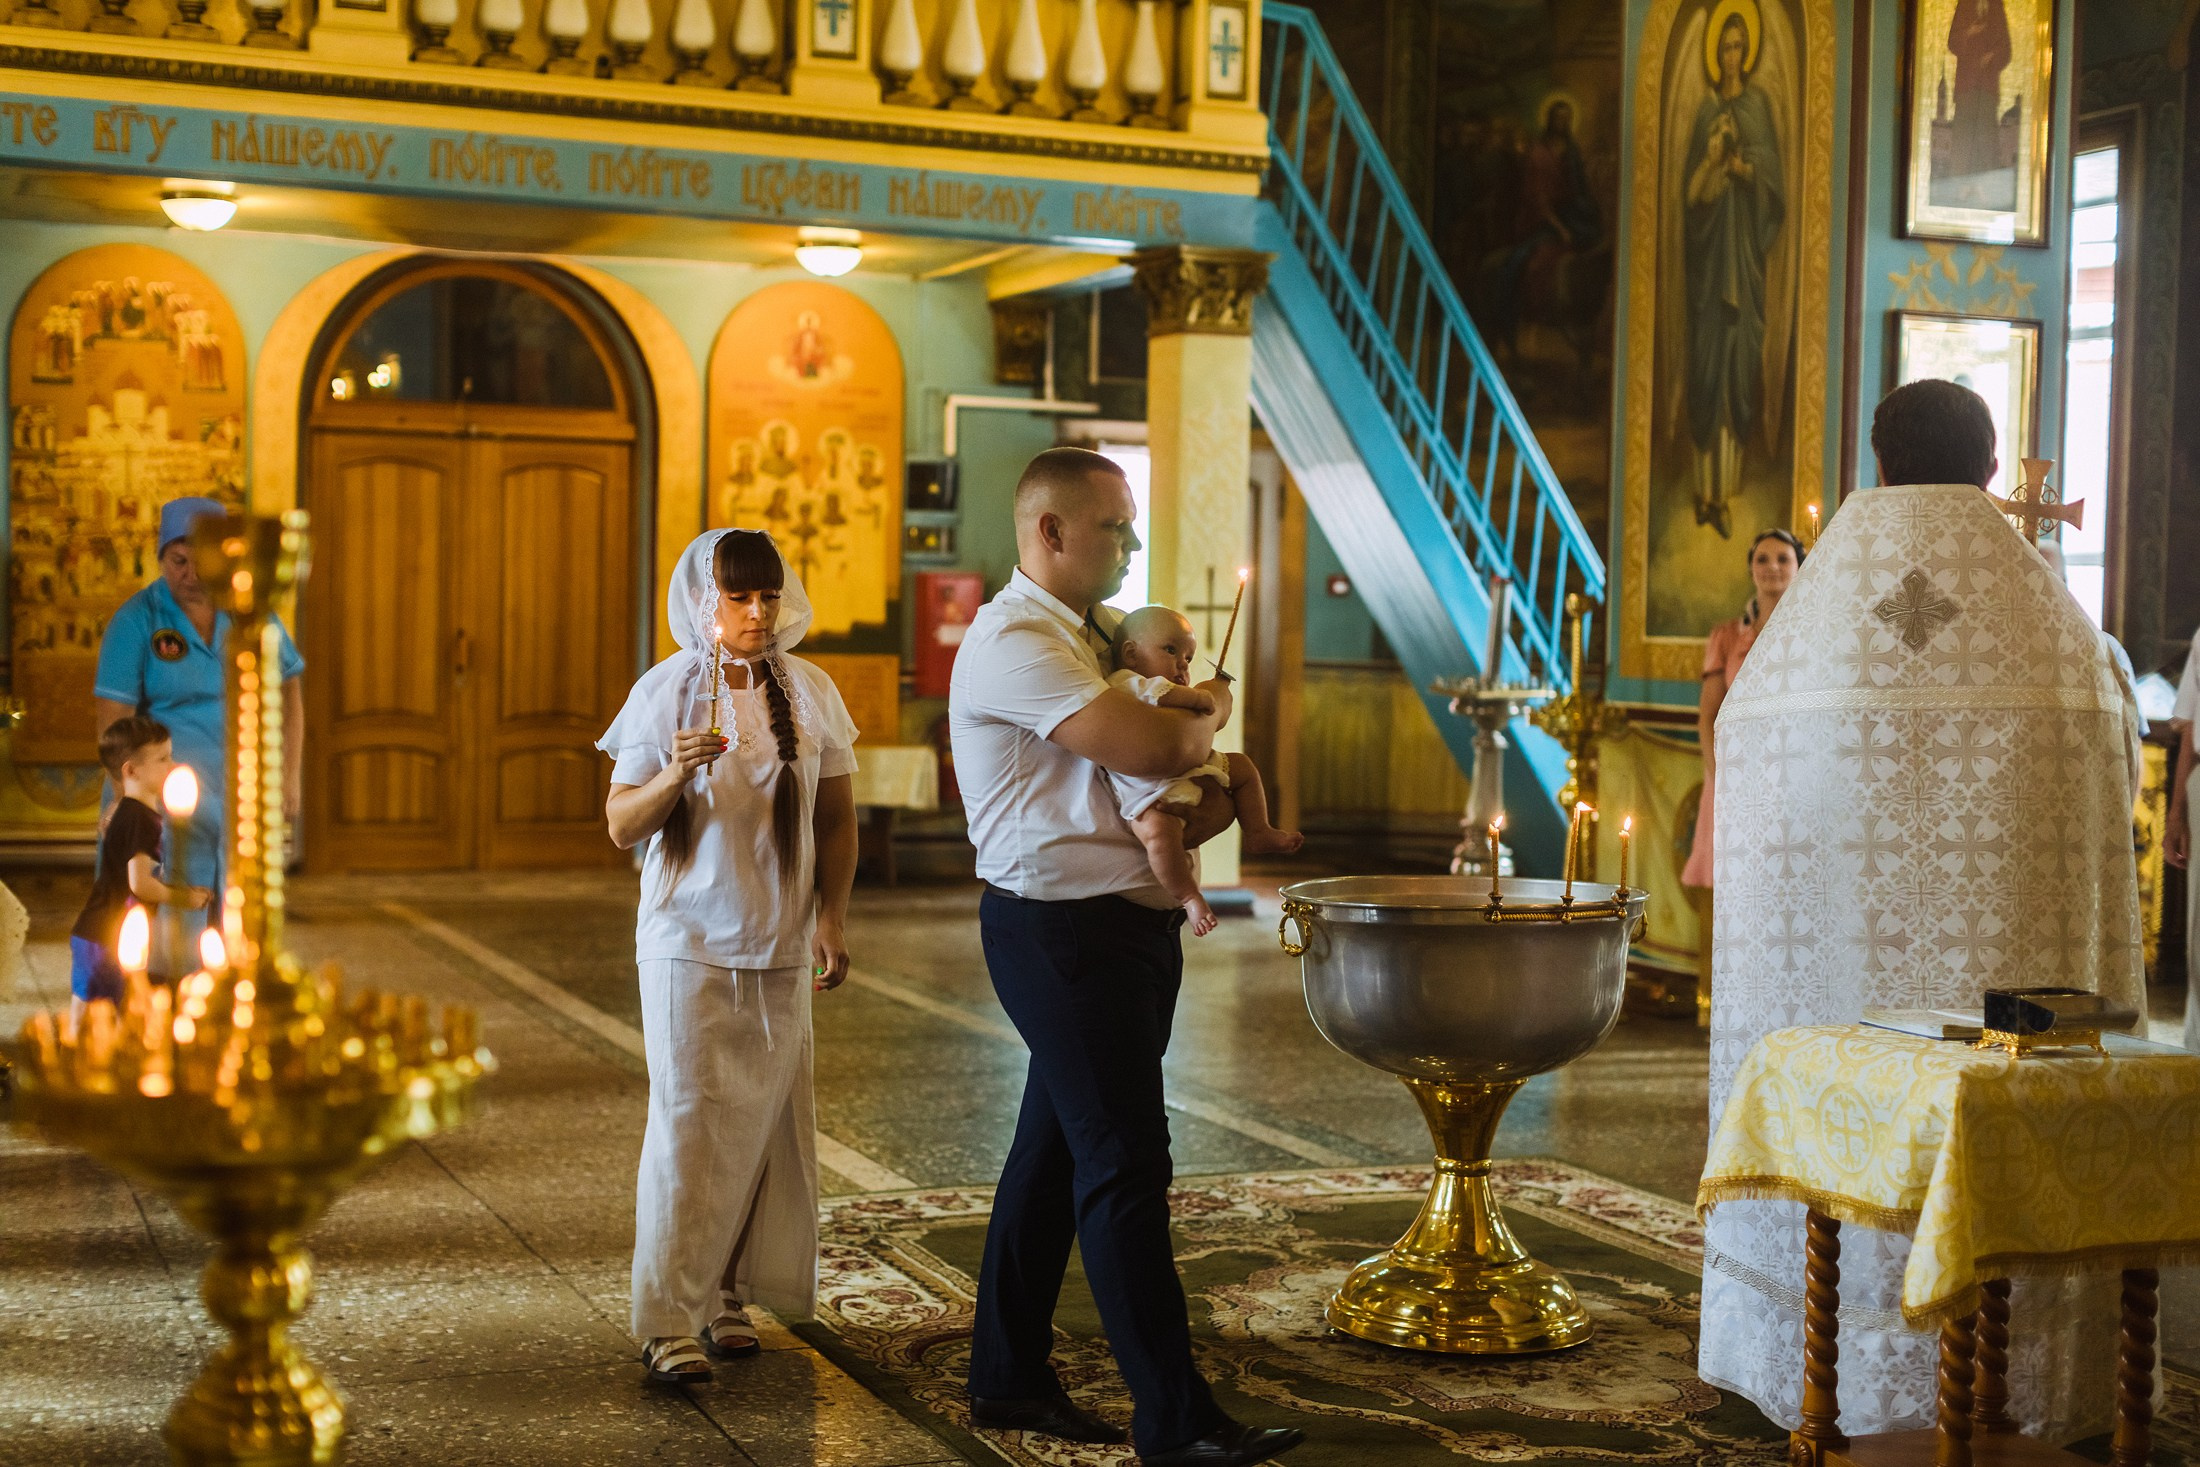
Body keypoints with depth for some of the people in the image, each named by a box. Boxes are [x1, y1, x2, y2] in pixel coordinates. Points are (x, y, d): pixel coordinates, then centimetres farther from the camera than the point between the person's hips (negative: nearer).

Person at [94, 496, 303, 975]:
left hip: (246, 794, 4)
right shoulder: (136, 620, -7)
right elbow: (112, 719, -9)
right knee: (177, 937, -7)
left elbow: (288, 689, 11)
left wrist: (291, 775, 5)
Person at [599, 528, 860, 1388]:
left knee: (763, 1120, 5)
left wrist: (832, 917, -1)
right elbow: (621, 826, -3)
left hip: (781, 945, 3)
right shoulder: (665, 693, -4)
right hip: (689, 941, -3)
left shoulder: (811, 695, 3)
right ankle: (669, 1320, -1)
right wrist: (674, 775, -22)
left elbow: (837, 818, 9)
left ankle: (728, 1294, 18)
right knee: (688, 1121, -6)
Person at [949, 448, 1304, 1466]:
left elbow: (1172, 752, 24)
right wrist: (1206, 713, -1)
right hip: (1062, 928, -10)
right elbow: (1152, 745, -21)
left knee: (1056, 1149, 15)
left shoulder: (1083, 637, 18)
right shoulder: (1015, 644, -15)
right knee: (1124, 1162, -7)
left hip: (1122, 923, 10)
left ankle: (1008, 1378, 25)